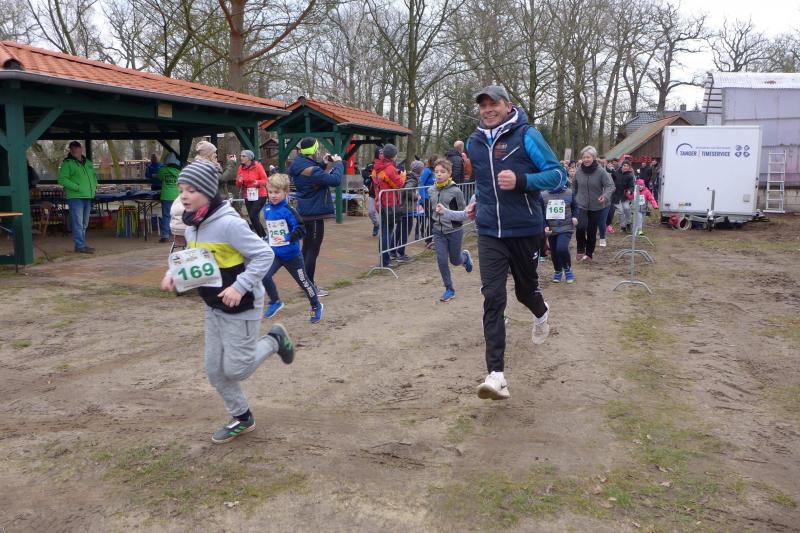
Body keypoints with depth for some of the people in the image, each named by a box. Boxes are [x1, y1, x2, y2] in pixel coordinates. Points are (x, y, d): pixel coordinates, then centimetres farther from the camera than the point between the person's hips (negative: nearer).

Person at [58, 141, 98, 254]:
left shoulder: (88, 163, 16)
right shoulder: (67, 163, -5)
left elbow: (94, 175, 30)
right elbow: (62, 179, -13)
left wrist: (94, 187, 13)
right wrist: (77, 187, -19)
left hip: (88, 197, 7)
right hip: (75, 197, -7)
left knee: (84, 224, 14)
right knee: (78, 223, -9)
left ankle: (81, 245, 23)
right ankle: (80, 246, -8)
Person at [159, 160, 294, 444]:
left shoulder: (228, 223, -25)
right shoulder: (192, 225, 0)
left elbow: (264, 254, -24)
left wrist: (240, 286, -30)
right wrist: (173, 273, -2)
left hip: (241, 306, -8)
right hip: (213, 307, 8)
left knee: (235, 369, 0)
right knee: (214, 370, 12)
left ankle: (274, 340, 25)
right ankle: (242, 418, 31)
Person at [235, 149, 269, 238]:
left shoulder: (258, 166, -9)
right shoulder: (240, 168, 3)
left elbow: (265, 180, -8)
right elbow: (238, 186, 7)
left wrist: (258, 182, -27)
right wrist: (239, 181, -15)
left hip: (260, 196, -5)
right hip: (248, 197, 5)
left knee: (253, 216, -16)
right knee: (253, 217, 7)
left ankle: (261, 236, -2)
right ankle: (263, 235, 22)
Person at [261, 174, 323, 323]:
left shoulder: (289, 210, -18)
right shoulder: (267, 210, 2)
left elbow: (300, 230, -22)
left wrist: (287, 238, -34)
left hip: (291, 254, -5)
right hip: (274, 253, 5)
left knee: (303, 281, 9)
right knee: (264, 276, -16)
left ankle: (316, 307, 31)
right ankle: (275, 302, 9)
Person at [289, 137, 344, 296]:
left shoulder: (299, 165, 5)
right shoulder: (310, 169, -24)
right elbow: (335, 180, -28)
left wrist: (323, 164, 9)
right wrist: (338, 163, -12)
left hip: (306, 212, 10)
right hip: (315, 213, -10)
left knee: (307, 247, 18)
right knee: (313, 249, -3)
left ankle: (306, 282, 27)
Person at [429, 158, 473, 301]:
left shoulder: (456, 191, -16)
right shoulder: (431, 190, -2)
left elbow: (464, 214, -11)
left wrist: (446, 212, -17)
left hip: (454, 231, -3)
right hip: (438, 231, 3)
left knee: (455, 261, 14)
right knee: (441, 261, -2)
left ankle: (465, 256, 49)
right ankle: (449, 289, 16)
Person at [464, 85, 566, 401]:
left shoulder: (527, 136, -7)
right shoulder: (475, 142, 9)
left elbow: (558, 174, -9)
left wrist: (521, 180, -24)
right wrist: (478, 202, 11)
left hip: (525, 230, -3)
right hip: (489, 233, 3)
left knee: (526, 289, 15)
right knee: (492, 298, -9)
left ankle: (541, 315, 54)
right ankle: (496, 374, -10)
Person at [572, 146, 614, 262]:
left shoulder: (601, 171, -13)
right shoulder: (578, 171, -4)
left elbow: (610, 185, -15)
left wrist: (605, 196, -34)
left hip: (596, 206, -1)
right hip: (581, 205, 1)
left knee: (592, 231, 8)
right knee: (581, 226, -21)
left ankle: (589, 254, 26)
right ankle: (581, 249, 2)